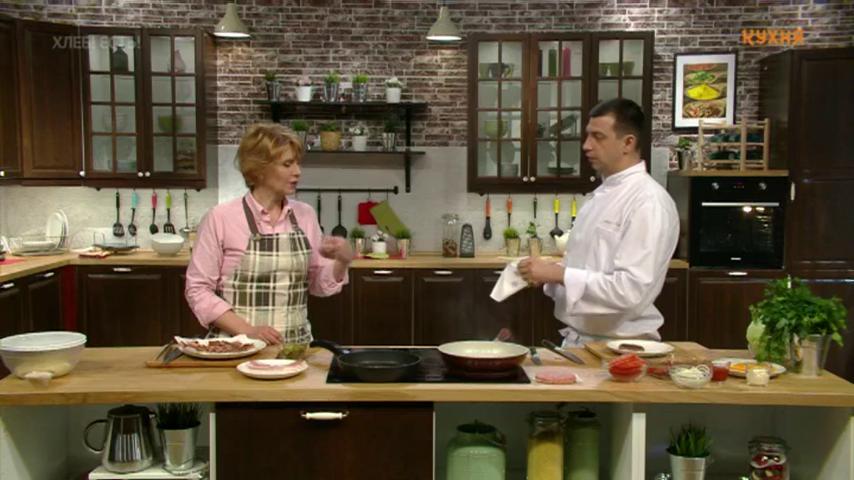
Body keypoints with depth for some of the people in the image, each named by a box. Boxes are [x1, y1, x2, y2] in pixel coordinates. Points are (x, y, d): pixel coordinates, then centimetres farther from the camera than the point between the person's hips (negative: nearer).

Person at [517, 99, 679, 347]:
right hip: (577, 338, 8)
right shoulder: (601, 194, 9)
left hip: (619, 346, -8)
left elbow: (631, 290, -27)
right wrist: (549, 273, 0)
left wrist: (558, 273, -25)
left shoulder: (649, 202, -19)